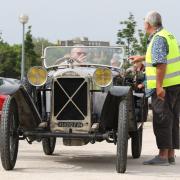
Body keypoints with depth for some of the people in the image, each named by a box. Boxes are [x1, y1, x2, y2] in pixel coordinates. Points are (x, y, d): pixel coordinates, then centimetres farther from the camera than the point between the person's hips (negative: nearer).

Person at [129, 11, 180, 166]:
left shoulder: (158, 39, -13)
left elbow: (161, 64, -23)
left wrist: (159, 86, -24)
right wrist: (142, 58, 44)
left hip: (164, 86, -9)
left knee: (162, 119, -6)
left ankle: (163, 156, -6)